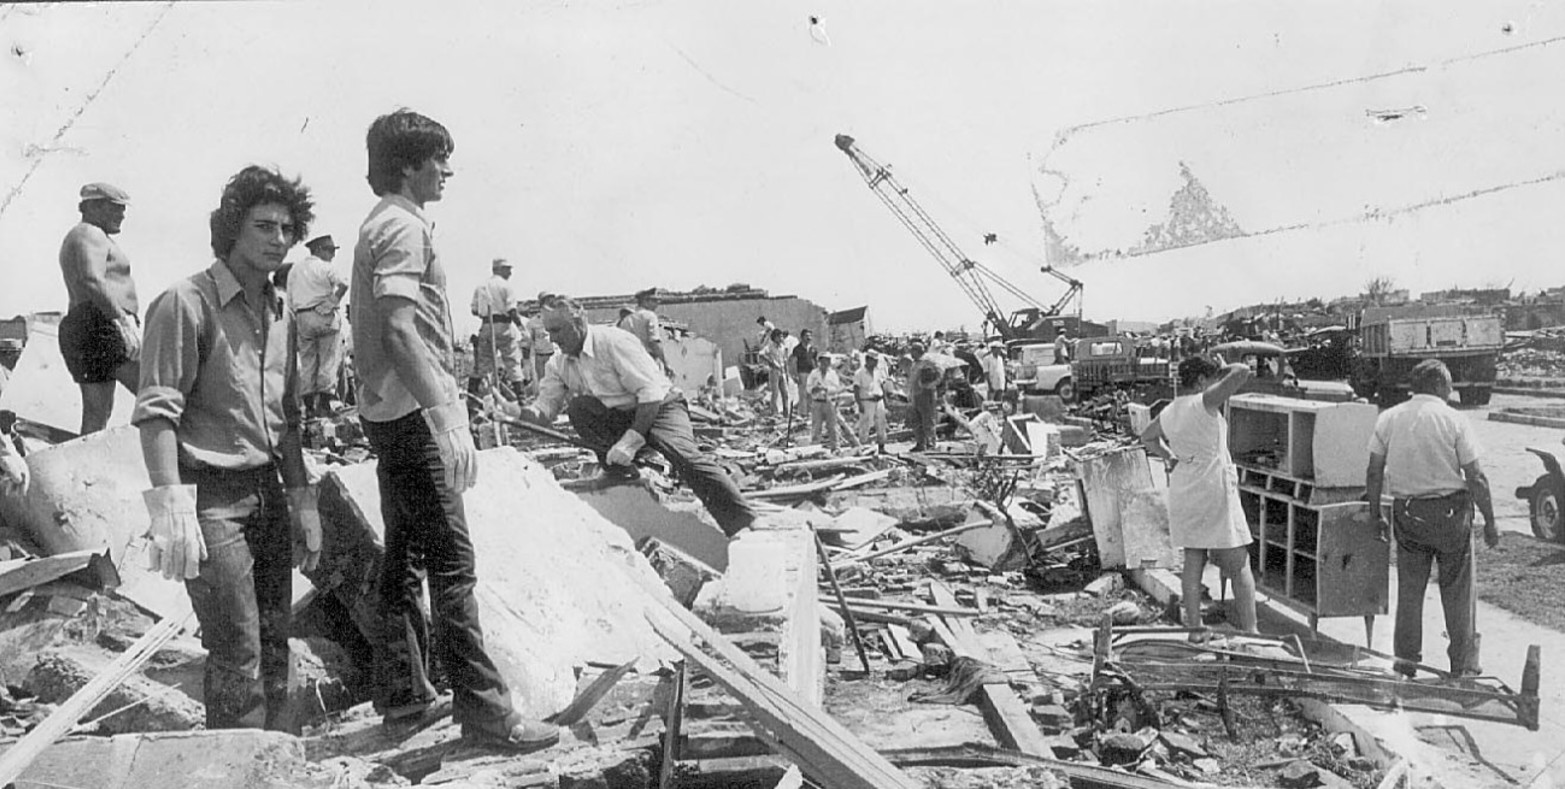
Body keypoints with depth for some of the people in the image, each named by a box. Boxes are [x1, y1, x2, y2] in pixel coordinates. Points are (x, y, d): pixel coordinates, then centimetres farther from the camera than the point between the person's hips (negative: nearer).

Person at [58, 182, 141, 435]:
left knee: (96, 413, 7)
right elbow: (92, 281, -23)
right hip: (101, 327, -11)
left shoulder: (75, 239, 28)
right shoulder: (91, 235, -5)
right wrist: (123, 320, -31)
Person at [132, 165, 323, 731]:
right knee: (238, 653, -6)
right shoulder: (186, 303, -8)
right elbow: (156, 412, -13)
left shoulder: (280, 312, 14)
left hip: (268, 493, 7)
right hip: (211, 497, -7)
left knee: (274, 646, 11)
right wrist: (172, 508, -20)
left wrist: (302, 501, 16)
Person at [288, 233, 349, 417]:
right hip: (325, 315, -5)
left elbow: (290, 300, 12)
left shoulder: (294, 270, 15)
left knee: (307, 362, 8)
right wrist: (334, 300, -7)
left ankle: (309, 406, 6)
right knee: (328, 361, -1)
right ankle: (324, 403, -5)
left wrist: (298, 316, 15)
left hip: (302, 317, 5)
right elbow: (343, 284, -20)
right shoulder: (325, 267, -3)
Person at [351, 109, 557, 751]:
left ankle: (403, 694, 22)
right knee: (451, 561, -9)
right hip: (413, 413, -11)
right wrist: (448, 421, -29)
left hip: (388, 412, 11)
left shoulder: (377, 225, 18)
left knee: (405, 554, 14)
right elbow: (399, 330, -24)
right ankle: (484, 710, -5)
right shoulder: (404, 226, -13)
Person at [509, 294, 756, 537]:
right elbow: (544, 410, 0)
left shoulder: (613, 342, -20)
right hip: (619, 417, 6)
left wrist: (632, 439, -33)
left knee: (681, 452, -32)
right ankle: (621, 471, -12)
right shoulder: (558, 365, 1)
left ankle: (745, 526, -34)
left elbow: (651, 393, -24)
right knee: (577, 407, -20)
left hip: (660, 407, -6)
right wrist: (518, 412, -23)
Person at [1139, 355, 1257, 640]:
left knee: (1193, 562, 11)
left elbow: (1147, 437, 26)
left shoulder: (1170, 411, 8)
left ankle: (1195, 629, 14)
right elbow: (1243, 371, -22)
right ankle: (1249, 631, 2)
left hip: (1183, 491, 7)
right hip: (1214, 490, -7)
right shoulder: (1204, 402, -14)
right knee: (1239, 566, 1)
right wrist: (1224, 369, -2)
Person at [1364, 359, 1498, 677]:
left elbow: (1374, 472, 3)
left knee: (1409, 587, 13)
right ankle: (1463, 665, 17)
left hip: (1406, 511, 3)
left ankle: (1406, 660, 18)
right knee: (1457, 591, 9)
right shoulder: (1454, 421, -9)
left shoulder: (1388, 418, 1)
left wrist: (1375, 514, 12)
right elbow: (1476, 478, -9)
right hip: (1450, 509, -3)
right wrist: (1490, 522, -1)